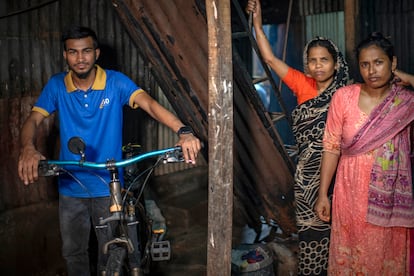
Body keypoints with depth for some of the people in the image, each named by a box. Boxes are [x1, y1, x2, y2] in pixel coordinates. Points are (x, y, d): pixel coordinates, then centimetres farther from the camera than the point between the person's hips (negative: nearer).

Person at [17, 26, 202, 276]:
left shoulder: (116, 82, -11)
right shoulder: (57, 86, -5)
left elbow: (150, 104, -24)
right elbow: (34, 120, -13)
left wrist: (183, 131, -42)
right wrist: (28, 148, -37)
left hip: (109, 186, -1)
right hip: (71, 188, 2)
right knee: (73, 252, 17)